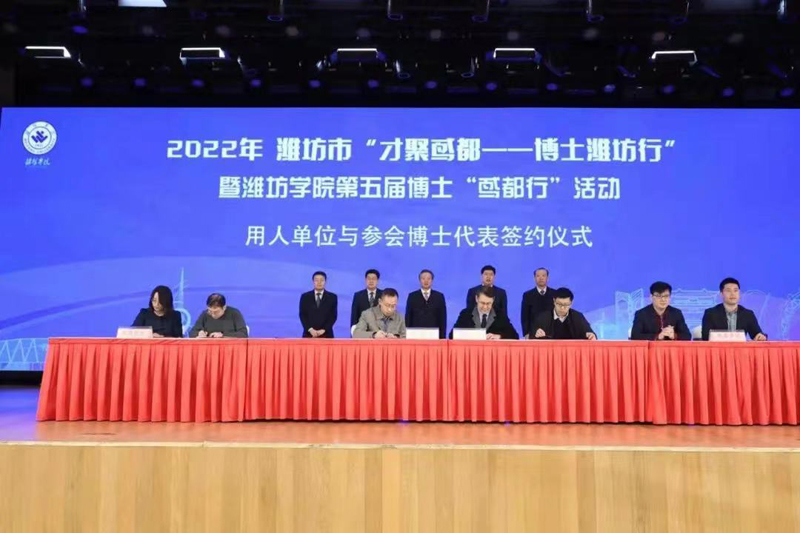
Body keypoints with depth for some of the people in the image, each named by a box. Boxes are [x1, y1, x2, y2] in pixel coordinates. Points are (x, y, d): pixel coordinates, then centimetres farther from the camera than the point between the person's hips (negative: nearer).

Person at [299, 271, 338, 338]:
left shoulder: (332, 297, 7)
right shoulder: (305, 297, 8)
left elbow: (333, 316, 1)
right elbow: (302, 315, 3)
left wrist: (323, 330, -11)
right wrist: (310, 329, -11)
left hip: (326, 335, 0)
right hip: (309, 334, 1)